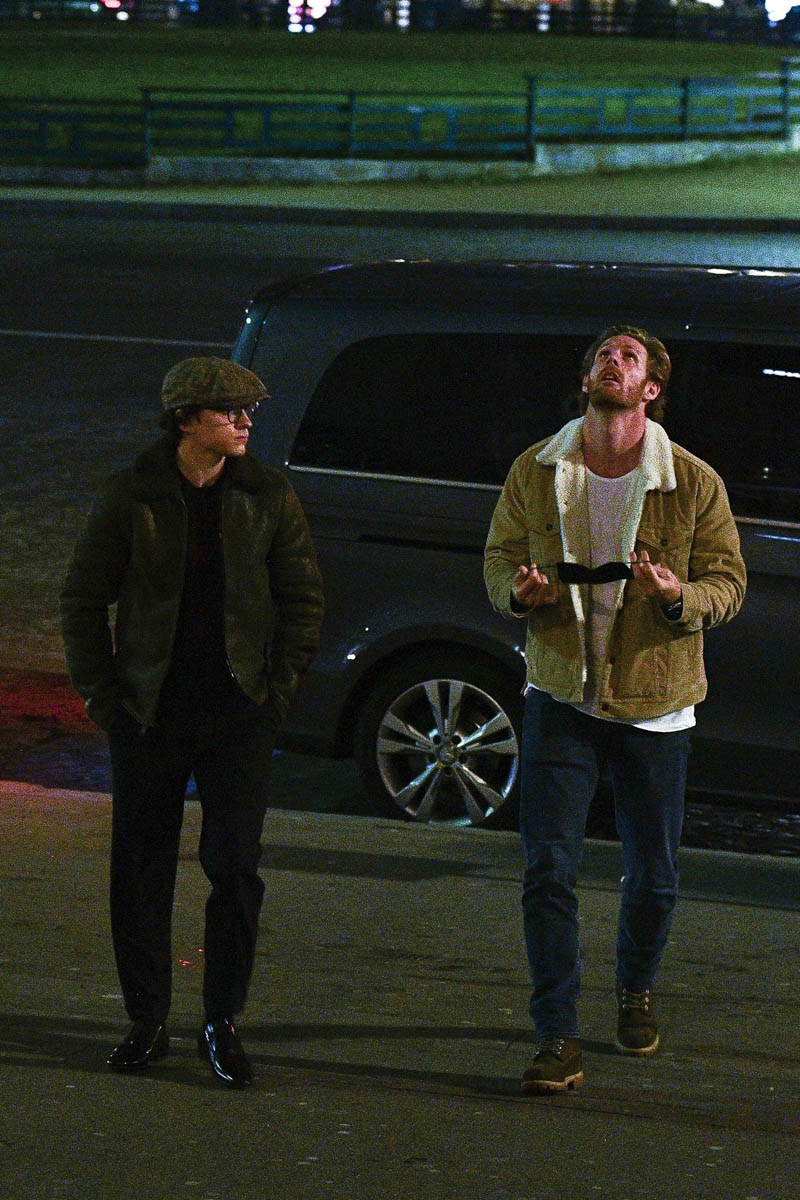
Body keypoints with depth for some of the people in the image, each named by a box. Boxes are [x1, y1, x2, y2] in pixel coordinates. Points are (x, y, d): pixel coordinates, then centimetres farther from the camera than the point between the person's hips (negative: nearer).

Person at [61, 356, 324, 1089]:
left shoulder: (268, 498, 1)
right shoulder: (133, 496, -3)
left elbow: (304, 600, 8)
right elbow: (84, 599, 4)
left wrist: (279, 688, 1)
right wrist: (101, 692, 0)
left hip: (238, 714, 0)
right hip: (149, 714, 0)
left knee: (235, 866, -4)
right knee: (140, 870, 5)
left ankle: (223, 1023, 9)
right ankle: (147, 1022, 18)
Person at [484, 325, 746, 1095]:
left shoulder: (694, 483, -5)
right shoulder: (536, 473, 1)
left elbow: (728, 579, -1)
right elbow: (500, 555, 11)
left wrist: (680, 597, -23)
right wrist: (516, 590, -12)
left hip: (653, 706, 0)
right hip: (561, 695, 1)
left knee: (652, 877, 10)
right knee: (548, 869, -9)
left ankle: (635, 989, 39)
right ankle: (558, 1038, -4)